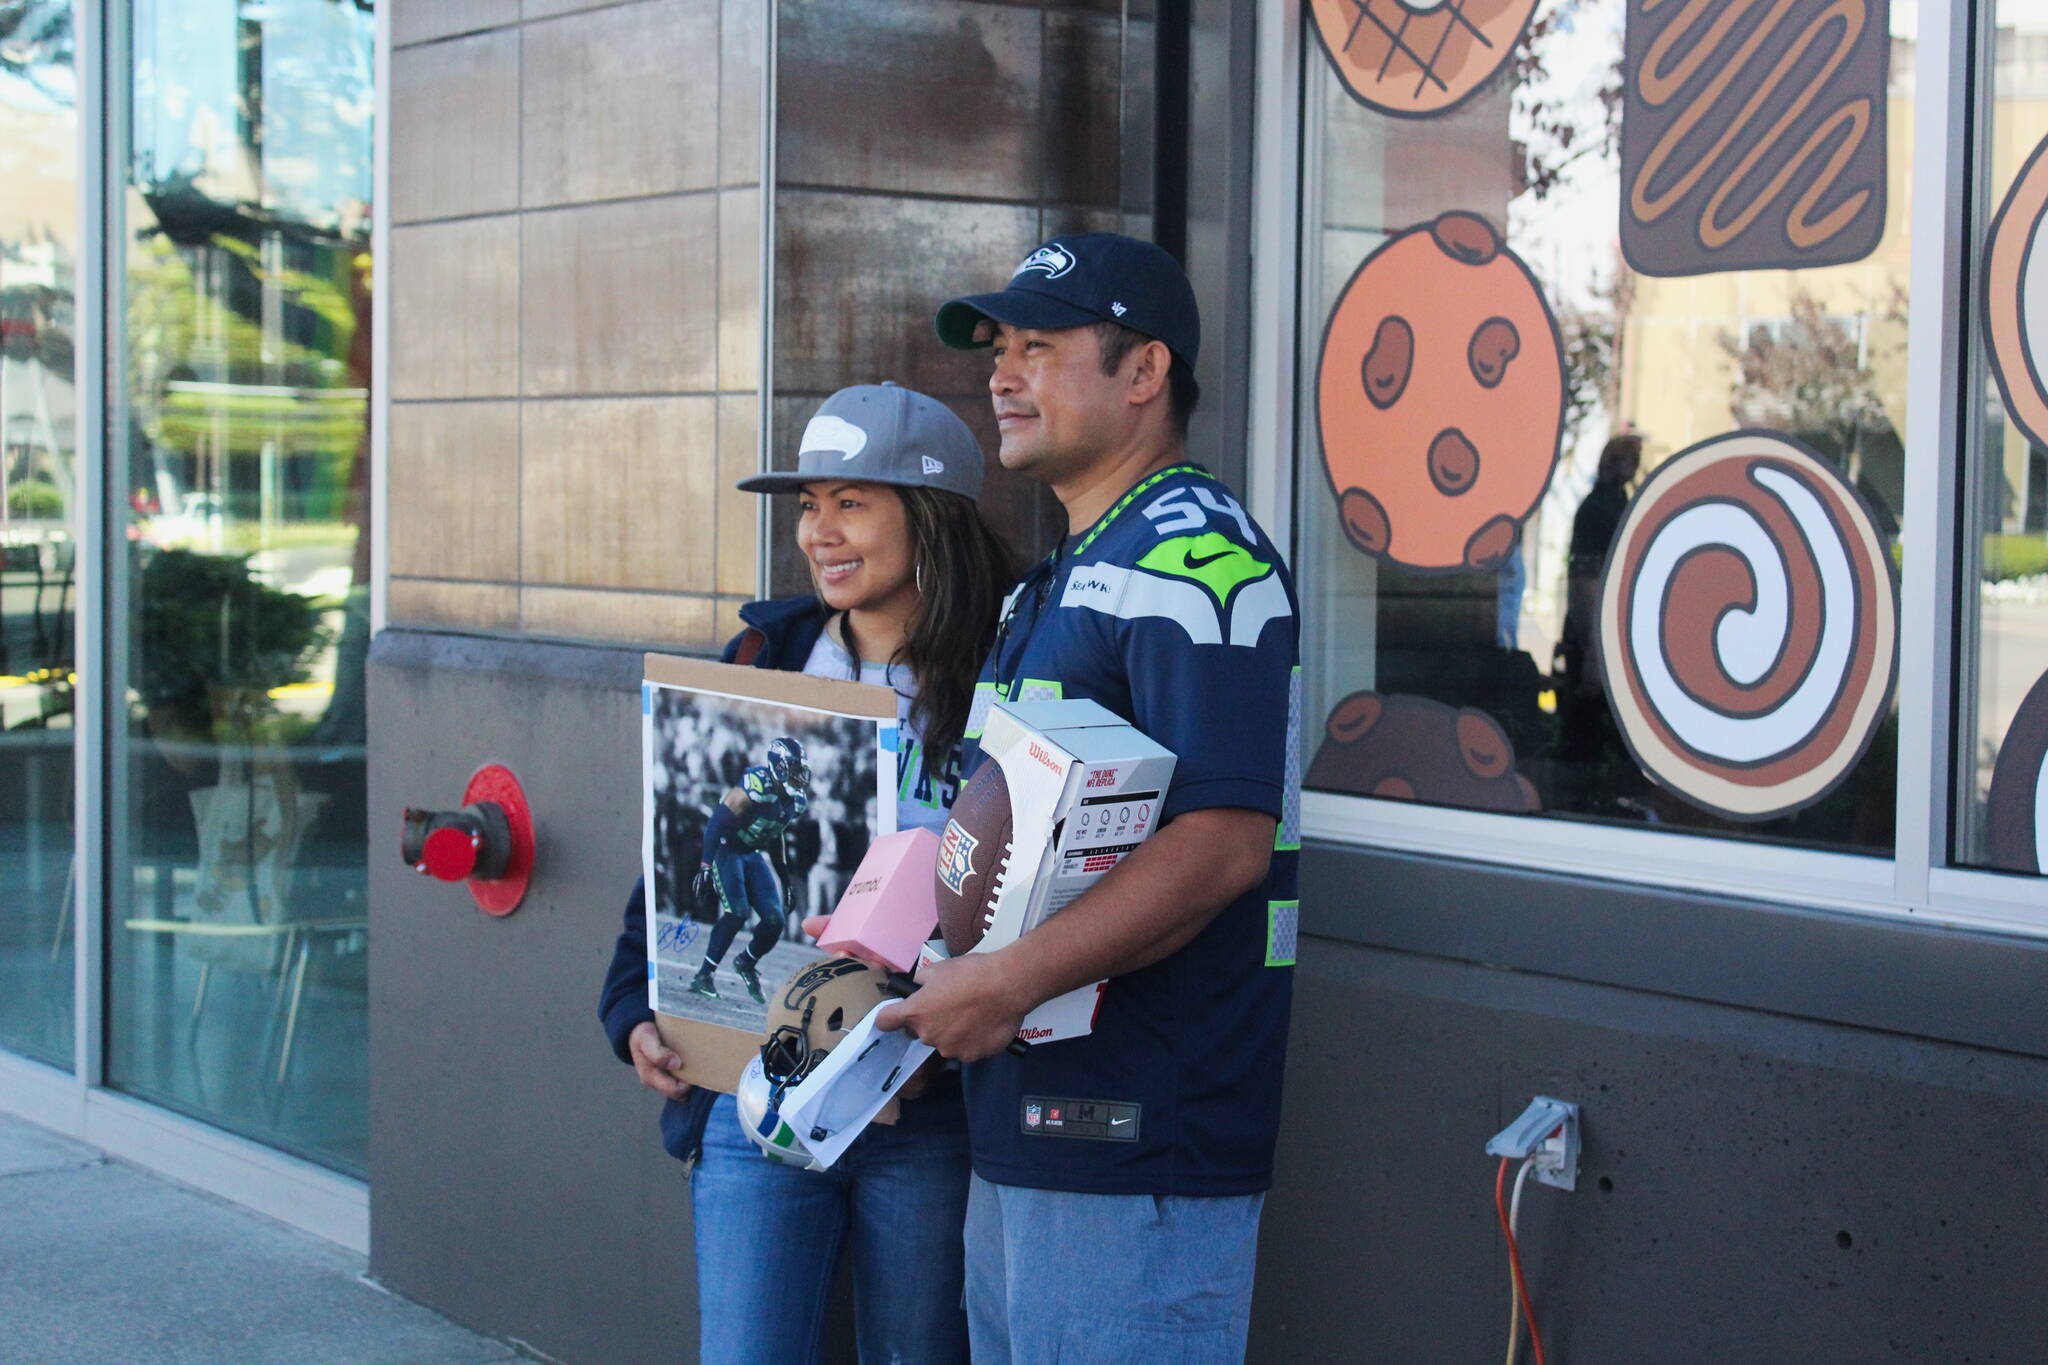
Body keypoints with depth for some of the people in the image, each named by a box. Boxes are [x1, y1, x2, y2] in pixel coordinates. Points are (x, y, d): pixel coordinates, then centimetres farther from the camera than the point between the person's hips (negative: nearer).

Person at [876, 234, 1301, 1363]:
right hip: (1021, 1129, 10)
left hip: (1133, 1147, -10)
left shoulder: (1192, 553, -15)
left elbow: (1223, 844, -25)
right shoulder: (1062, 578, 19)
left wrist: (1011, 978, -26)